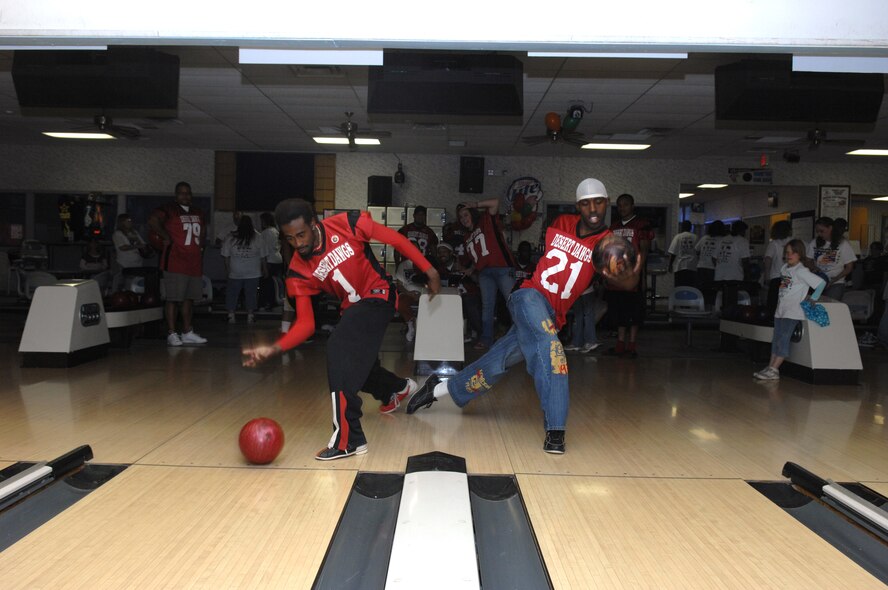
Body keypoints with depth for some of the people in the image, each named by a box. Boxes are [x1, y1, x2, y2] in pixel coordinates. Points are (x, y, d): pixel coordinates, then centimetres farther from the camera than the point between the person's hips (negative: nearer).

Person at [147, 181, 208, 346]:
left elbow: (202, 229, 35)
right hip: (175, 263, -7)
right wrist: (166, 237, -15)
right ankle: (172, 334, 0)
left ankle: (187, 332, 21)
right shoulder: (168, 209, -5)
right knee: (173, 298, -5)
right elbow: (152, 221, -21)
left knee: (189, 298, 12)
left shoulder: (198, 213, 17)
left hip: (195, 263, 7)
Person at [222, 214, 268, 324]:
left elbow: (226, 256, -2)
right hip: (253, 274, 0)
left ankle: (231, 315, 12)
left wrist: (228, 269, 8)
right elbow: (262, 257, 1)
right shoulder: (257, 238, -2)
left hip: (235, 273, 0)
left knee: (232, 294, 11)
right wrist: (265, 270, 12)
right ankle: (250, 316, 9)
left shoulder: (230, 238, -3)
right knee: (251, 294, 7)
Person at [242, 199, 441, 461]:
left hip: (379, 295, -6)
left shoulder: (347, 224, -21)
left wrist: (429, 270, -12)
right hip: (353, 308, 6)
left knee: (339, 348, -26)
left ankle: (348, 439, -21)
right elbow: (306, 323, -13)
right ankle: (400, 388, 54)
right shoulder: (298, 272, -11)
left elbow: (397, 240, -11)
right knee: (354, 369, 18)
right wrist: (274, 349, -28)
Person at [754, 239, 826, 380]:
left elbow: (821, 282, -15)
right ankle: (770, 367, 9)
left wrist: (813, 298, -11)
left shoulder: (801, 271, -12)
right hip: (781, 309, 8)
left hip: (793, 312, -8)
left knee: (783, 339, -11)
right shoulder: (784, 268, 12)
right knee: (776, 339, 7)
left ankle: (774, 370, -12)